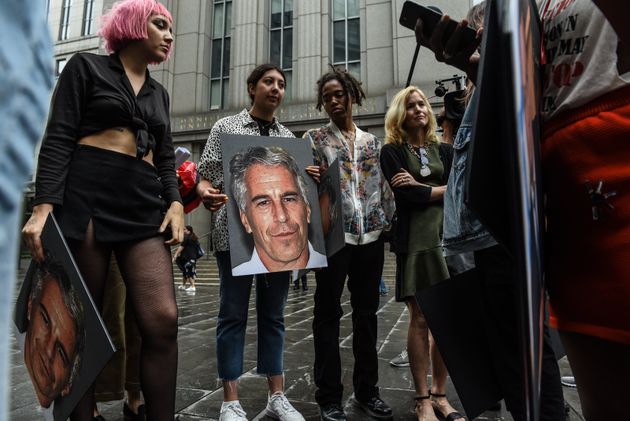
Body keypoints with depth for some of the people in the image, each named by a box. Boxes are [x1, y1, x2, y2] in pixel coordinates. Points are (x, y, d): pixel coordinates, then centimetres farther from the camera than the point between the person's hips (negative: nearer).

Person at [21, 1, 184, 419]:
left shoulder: (159, 93, 23)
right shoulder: (86, 67, 9)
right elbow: (58, 139, -2)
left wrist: (175, 202, -1)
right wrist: (44, 206, -14)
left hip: (144, 205, 4)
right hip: (85, 198, -4)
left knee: (163, 319, -11)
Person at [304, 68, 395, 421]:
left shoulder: (373, 142, 16)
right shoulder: (315, 139, 6)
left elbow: (384, 187, 14)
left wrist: (387, 222, 6)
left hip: (371, 237, 4)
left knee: (367, 313, 11)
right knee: (328, 314, 3)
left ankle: (367, 390, 26)